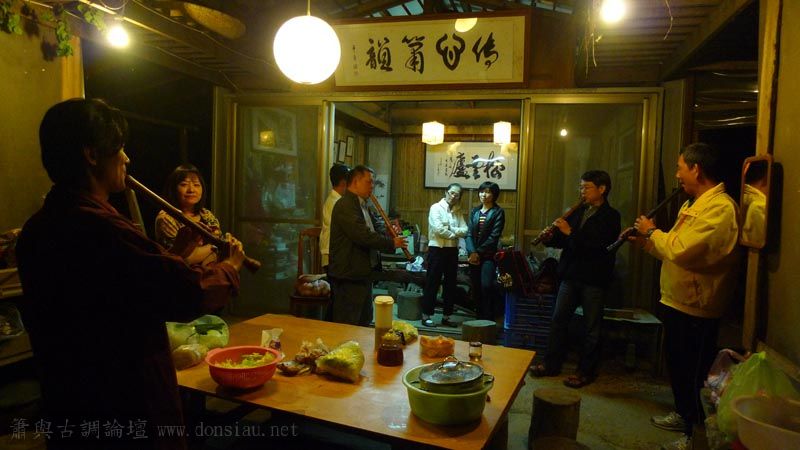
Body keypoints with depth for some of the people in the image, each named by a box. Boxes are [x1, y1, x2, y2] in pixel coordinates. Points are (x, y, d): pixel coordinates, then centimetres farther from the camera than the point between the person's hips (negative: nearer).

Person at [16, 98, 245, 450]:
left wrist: (177, 251, 8)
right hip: (128, 414, -9)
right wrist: (231, 266, -6)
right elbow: (193, 293, -26)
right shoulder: (100, 228, -28)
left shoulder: (37, 229, 4)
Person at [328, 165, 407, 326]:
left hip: (362, 273, 10)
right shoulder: (345, 205, -18)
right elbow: (363, 236, -26)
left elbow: (370, 232, 21)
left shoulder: (361, 204, 15)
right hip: (348, 276, -10)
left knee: (365, 321, 19)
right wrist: (391, 243, -16)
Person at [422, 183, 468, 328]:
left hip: (453, 250, 6)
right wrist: (454, 234, -6)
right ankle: (426, 316, 7)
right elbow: (438, 229, -18)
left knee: (451, 284, 9)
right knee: (432, 283, -1)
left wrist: (450, 229, -15)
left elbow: (464, 231, 0)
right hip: (437, 249, -6)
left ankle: (446, 316, 19)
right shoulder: (436, 208, -5)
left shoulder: (458, 212, 12)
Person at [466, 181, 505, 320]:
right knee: (476, 288, 6)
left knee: (486, 286, -16)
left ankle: (488, 319, -7)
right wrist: (472, 252, -10)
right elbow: (469, 233, 5)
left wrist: (479, 252, -10)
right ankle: (480, 318, 17)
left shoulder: (498, 212, -1)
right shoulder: (474, 211, 14)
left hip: (489, 255, -5)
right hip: (474, 255, 5)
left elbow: (494, 236, -8)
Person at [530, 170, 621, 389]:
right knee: (558, 319, 9)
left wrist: (571, 233, -23)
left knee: (591, 326, 5)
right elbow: (565, 240, 12)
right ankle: (551, 364, 21)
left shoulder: (610, 216, -6)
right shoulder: (578, 212, 11)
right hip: (571, 274, 6)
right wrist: (551, 238, -8)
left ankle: (586, 371, 17)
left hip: (594, 278, -6)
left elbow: (601, 246, -20)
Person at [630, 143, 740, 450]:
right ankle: (683, 414, 41)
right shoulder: (693, 204, 12)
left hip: (696, 309, -10)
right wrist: (646, 241, 5)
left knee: (693, 374, 4)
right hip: (676, 301, 10)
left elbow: (681, 250, -31)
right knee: (675, 363, 23)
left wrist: (652, 232, -15)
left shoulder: (720, 208, -22)